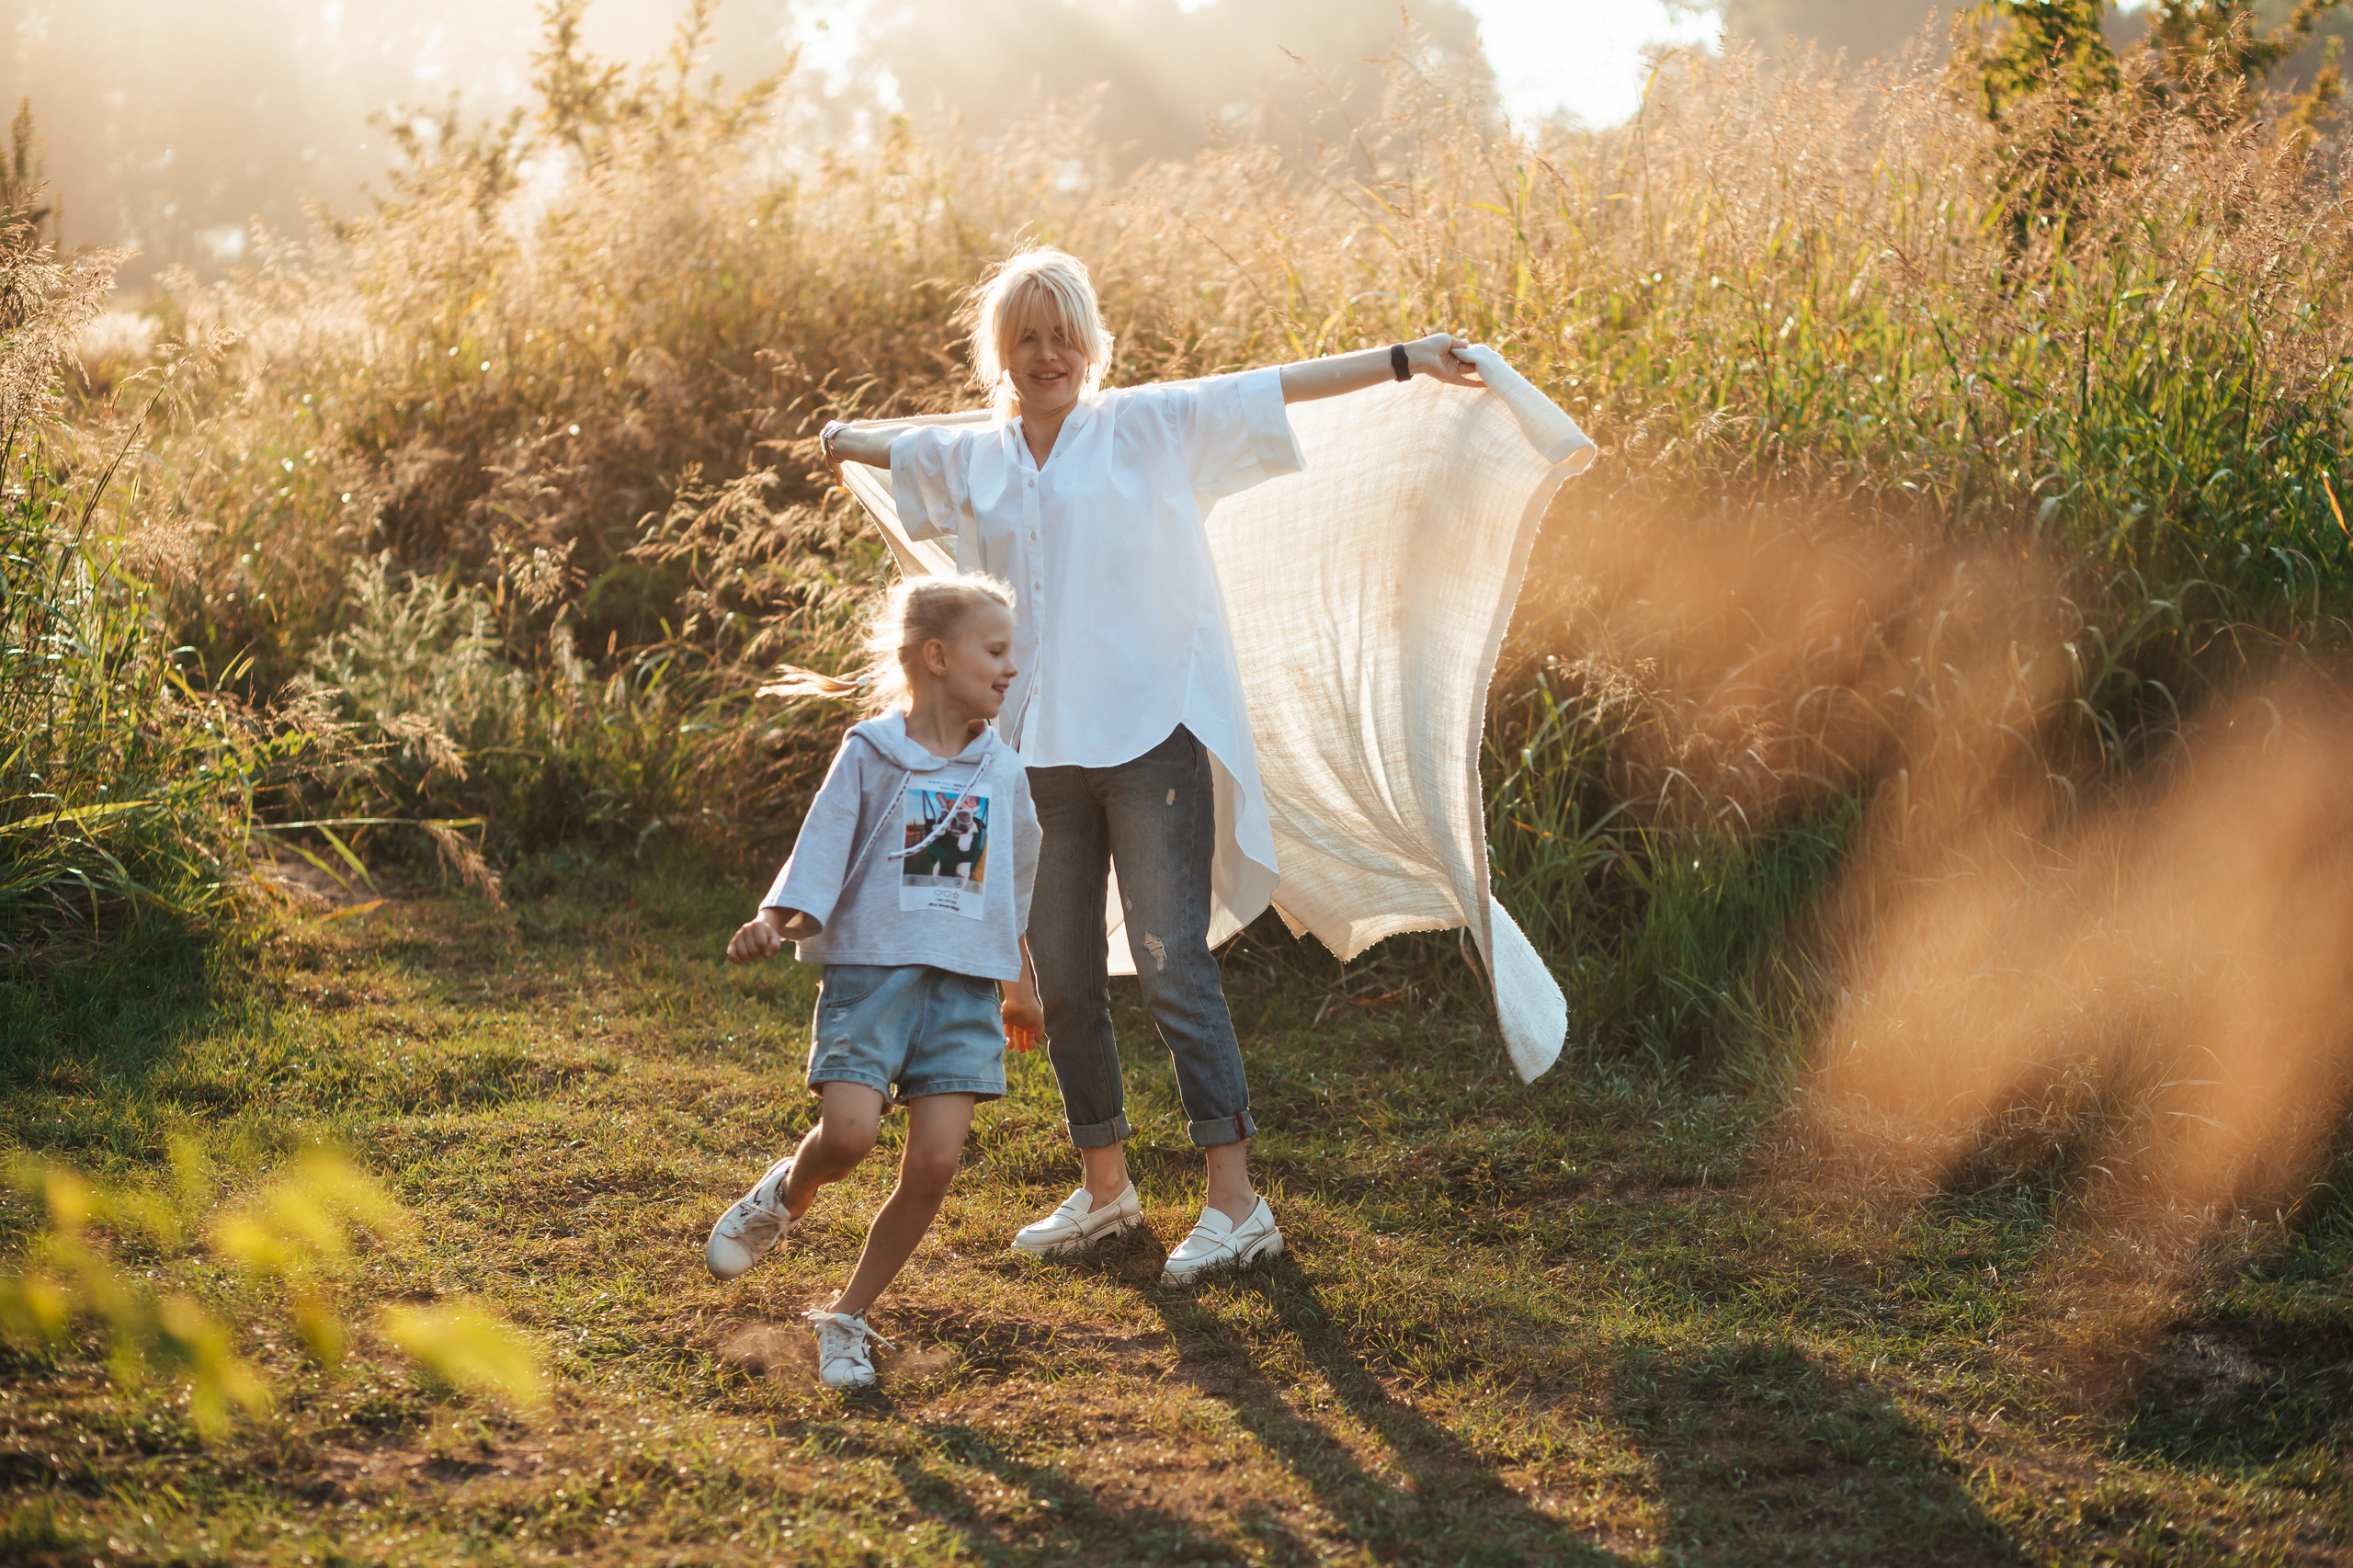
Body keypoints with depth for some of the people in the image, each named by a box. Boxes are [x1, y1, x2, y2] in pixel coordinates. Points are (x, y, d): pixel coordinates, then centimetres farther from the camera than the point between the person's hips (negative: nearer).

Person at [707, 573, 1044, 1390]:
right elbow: (822, 850, -3)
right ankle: (782, 1198, 15)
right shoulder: (871, 754, -1)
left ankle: (848, 1315, 9)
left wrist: (1021, 984, 34)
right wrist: (776, 921, -21)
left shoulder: (1001, 771, 12)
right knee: (848, 1132, -21)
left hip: (964, 985, 4)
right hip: (872, 966, -4)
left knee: (934, 1161, -7)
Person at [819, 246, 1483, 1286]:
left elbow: (1277, 389, -1)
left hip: (1150, 739, -5)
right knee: (1064, 983, 10)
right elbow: (896, 448, 35)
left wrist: (1407, 360, -6)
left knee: (1174, 968, -10)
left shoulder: (1152, 429, 2)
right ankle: (1103, 1189, 25)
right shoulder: (971, 460, 13)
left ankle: (1236, 1203, -7)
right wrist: (842, 441, 55)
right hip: (1038, 752, 5)